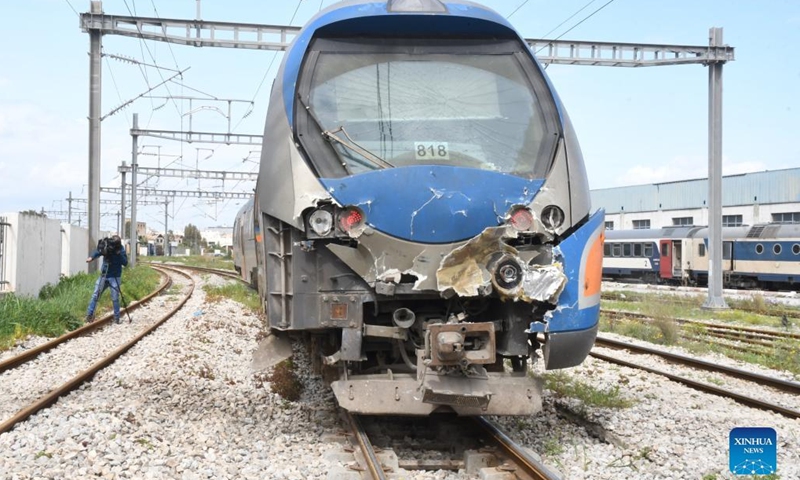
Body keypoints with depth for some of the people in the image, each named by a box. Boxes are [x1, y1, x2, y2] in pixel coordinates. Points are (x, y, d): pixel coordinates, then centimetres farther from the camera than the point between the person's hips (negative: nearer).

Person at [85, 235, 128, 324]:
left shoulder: (121, 249, -7)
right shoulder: (105, 247, -4)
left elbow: (125, 263, -14)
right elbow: (98, 252, -18)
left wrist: (119, 254, -26)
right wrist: (91, 257, -36)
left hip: (114, 277, -2)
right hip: (103, 275, 2)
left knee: (115, 298, -2)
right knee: (95, 295, -2)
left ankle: (116, 318, 9)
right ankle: (89, 315, 5)